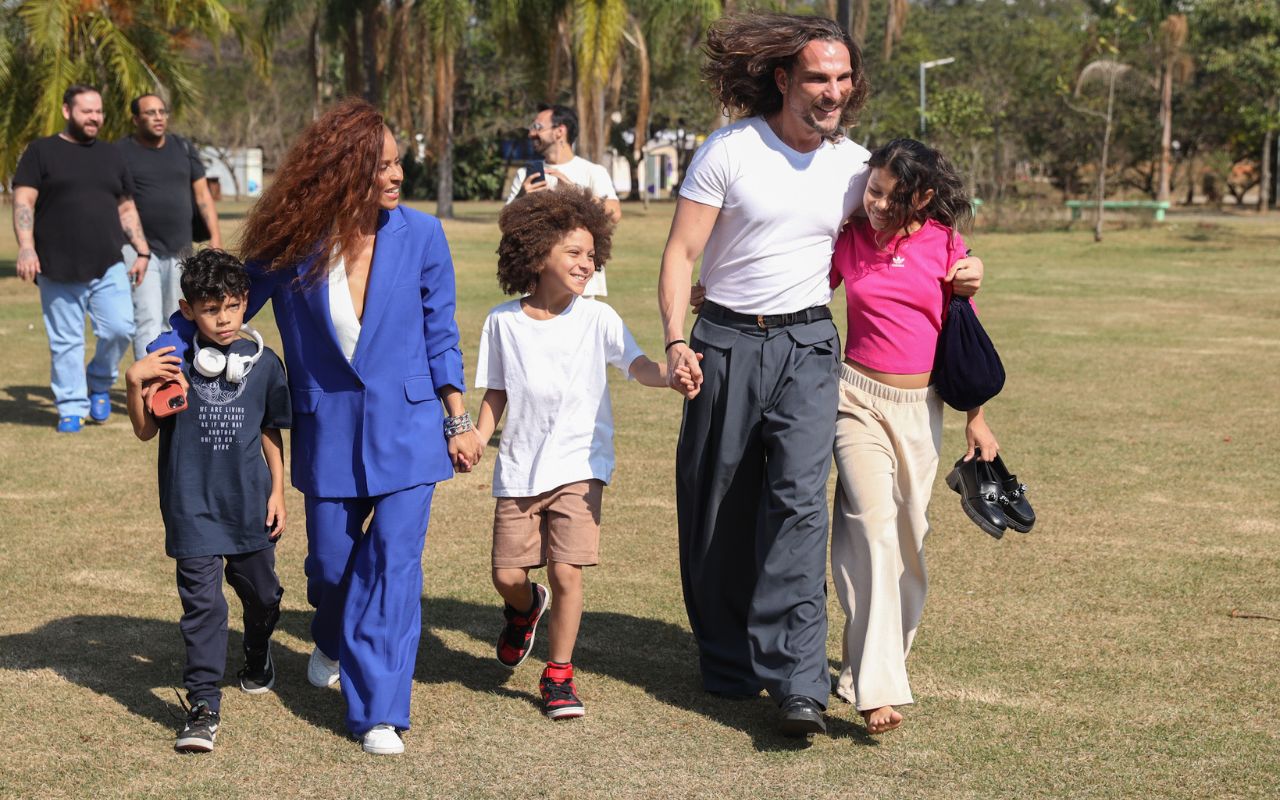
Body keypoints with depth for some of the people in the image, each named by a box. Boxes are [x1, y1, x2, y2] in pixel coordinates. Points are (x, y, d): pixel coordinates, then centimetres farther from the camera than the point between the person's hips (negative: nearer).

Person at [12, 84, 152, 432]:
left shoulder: (111, 156, 18)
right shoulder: (42, 152, 4)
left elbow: (127, 209, 21)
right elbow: (24, 202, -4)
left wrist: (142, 251, 13)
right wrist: (26, 247, -16)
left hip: (109, 267, 3)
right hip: (58, 270, -3)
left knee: (120, 329, -10)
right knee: (65, 342, 1)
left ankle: (100, 383, 16)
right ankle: (71, 407, 12)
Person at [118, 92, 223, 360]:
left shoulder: (183, 148, 10)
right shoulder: (121, 153, -2)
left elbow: (202, 194, 12)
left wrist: (215, 236, 3)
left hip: (179, 250, 5)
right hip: (139, 249, -4)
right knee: (148, 320, -13)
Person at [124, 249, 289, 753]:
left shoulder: (264, 364, 0)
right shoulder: (170, 362, -6)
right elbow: (145, 431, -2)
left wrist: (277, 491, 8)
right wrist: (135, 383, -18)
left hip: (249, 504, 3)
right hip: (192, 506, -3)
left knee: (261, 591, 17)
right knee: (202, 601, -8)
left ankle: (258, 658, 48)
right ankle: (203, 706, -4)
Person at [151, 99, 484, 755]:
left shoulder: (420, 236, -7)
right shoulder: (290, 247, -9)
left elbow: (440, 337, 2)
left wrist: (459, 421, 3)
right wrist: (159, 357, -15)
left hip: (407, 424, -1)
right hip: (329, 429, 1)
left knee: (394, 559, -9)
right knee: (331, 560, 13)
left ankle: (379, 712, -1)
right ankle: (332, 643, 49)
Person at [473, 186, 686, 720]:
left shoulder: (597, 319, -3)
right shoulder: (503, 322, 2)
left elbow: (636, 364, -17)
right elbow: (496, 394, 10)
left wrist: (669, 373, -39)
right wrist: (478, 435, -6)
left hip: (578, 465, -2)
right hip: (519, 469, 2)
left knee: (566, 571, -10)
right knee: (507, 574, 3)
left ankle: (558, 675, 9)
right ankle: (525, 608, 42)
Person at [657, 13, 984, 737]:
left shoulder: (855, 165, 6)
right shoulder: (730, 150, -5)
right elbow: (680, 253, -5)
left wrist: (953, 275, 5)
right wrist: (676, 341, -18)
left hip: (807, 344, 1)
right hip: (727, 342, -1)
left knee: (799, 499, -15)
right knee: (718, 509, 5)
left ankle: (798, 683, -18)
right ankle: (729, 665, 24)